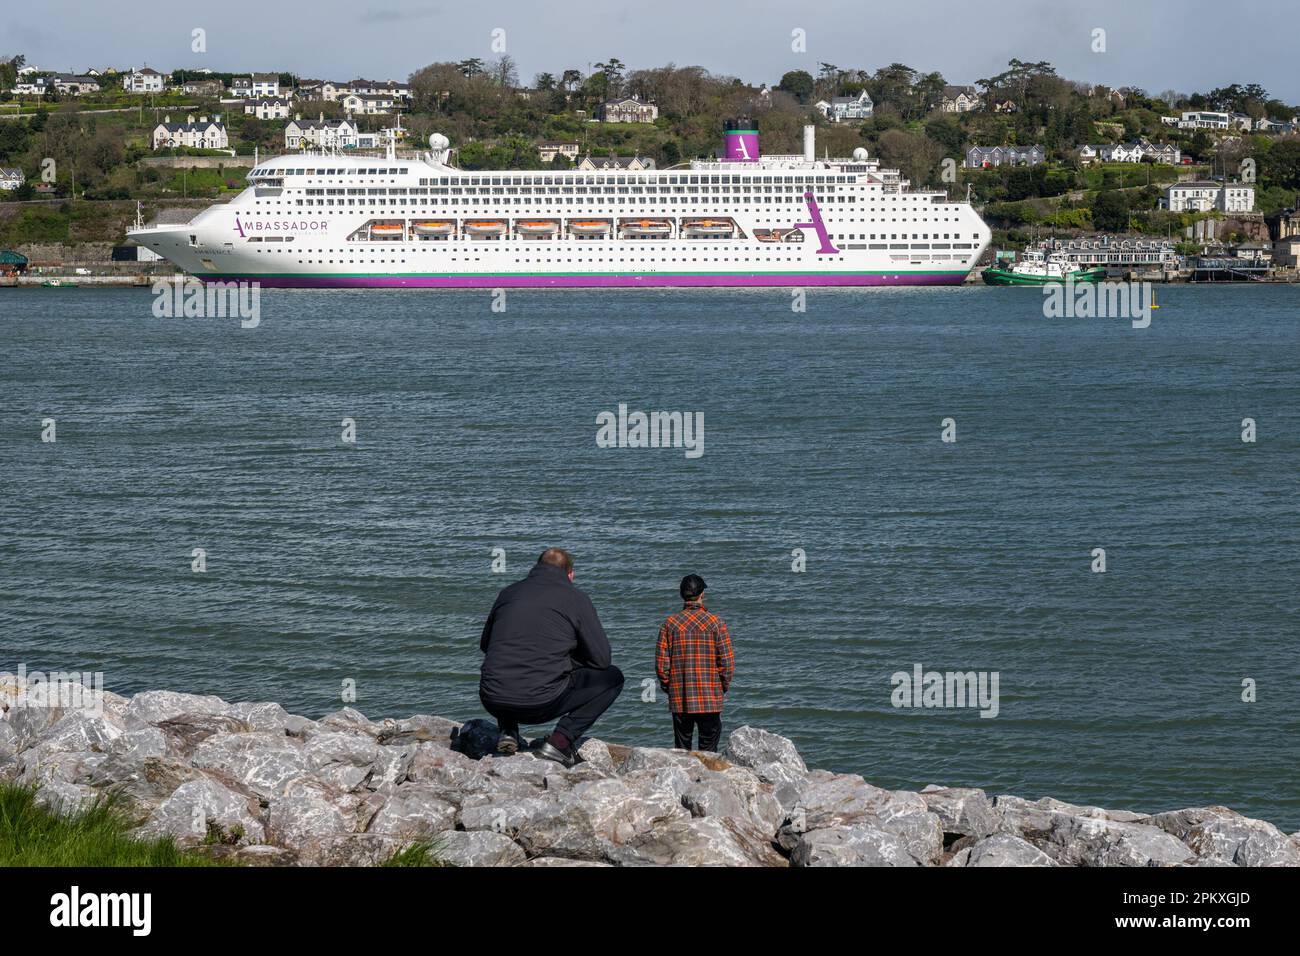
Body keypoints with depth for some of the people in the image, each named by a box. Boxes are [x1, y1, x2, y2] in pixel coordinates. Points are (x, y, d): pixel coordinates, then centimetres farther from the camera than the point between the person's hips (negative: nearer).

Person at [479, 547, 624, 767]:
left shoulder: (509, 592, 16)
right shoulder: (576, 599, 4)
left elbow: (484, 645, 30)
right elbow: (601, 658, 5)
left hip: (493, 702, 5)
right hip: (542, 703, -5)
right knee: (612, 677, 15)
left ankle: (508, 732, 16)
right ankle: (561, 739, 0)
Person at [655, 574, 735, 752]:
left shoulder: (670, 623, -1)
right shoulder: (716, 622, -5)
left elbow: (661, 662, -1)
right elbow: (727, 661, -6)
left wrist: (667, 686, 13)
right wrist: (724, 685, 9)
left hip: (679, 699, 2)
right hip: (711, 698, -2)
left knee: (681, 748, 9)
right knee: (708, 750, 3)